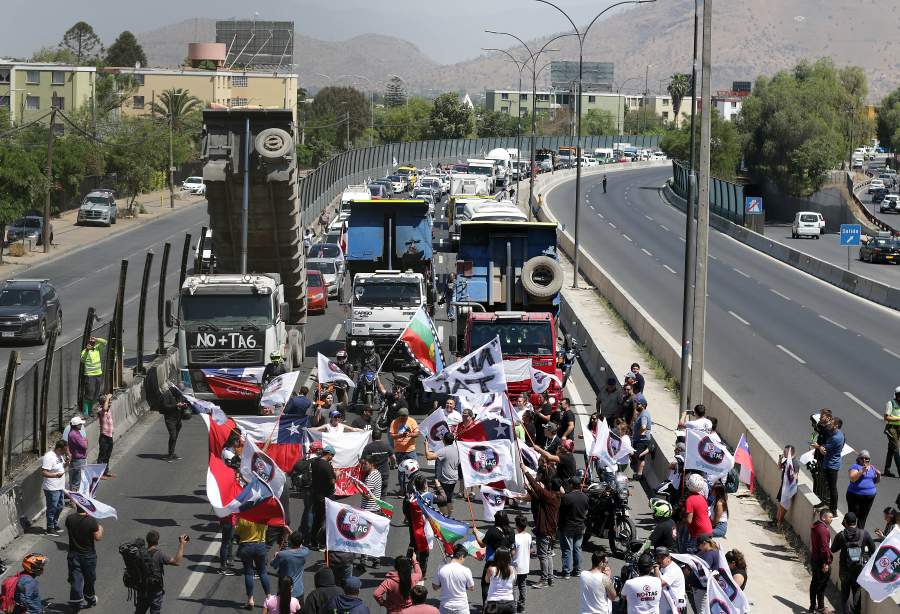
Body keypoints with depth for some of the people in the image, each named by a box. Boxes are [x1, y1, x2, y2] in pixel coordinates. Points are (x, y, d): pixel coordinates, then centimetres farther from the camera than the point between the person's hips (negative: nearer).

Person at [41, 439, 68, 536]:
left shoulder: (60, 455, 7)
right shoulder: (49, 457, -22)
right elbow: (43, 473, -25)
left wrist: (66, 462, 1)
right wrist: (56, 475, -37)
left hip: (60, 487, 9)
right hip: (52, 488, -9)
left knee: (59, 507, 19)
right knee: (52, 508, 0)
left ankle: (55, 525, 34)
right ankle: (50, 529, 10)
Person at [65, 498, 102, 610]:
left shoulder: (69, 519, -9)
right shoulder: (92, 521, -21)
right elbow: (98, 538, -14)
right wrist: (100, 529, 4)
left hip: (73, 554, 2)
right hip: (88, 555, -2)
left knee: (75, 579, 6)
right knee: (89, 578, 17)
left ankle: (76, 601, 2)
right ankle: (90, 599, 33)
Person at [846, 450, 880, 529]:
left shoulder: (872, 468, 11)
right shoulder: (855, 466, -7)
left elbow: (876, 481, 19)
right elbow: (852, 479, -21)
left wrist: (879, 475, -3)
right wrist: (862, 471, -30)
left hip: (869, 496, 5)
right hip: (855, 496, -5)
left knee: (863, 517, 12)